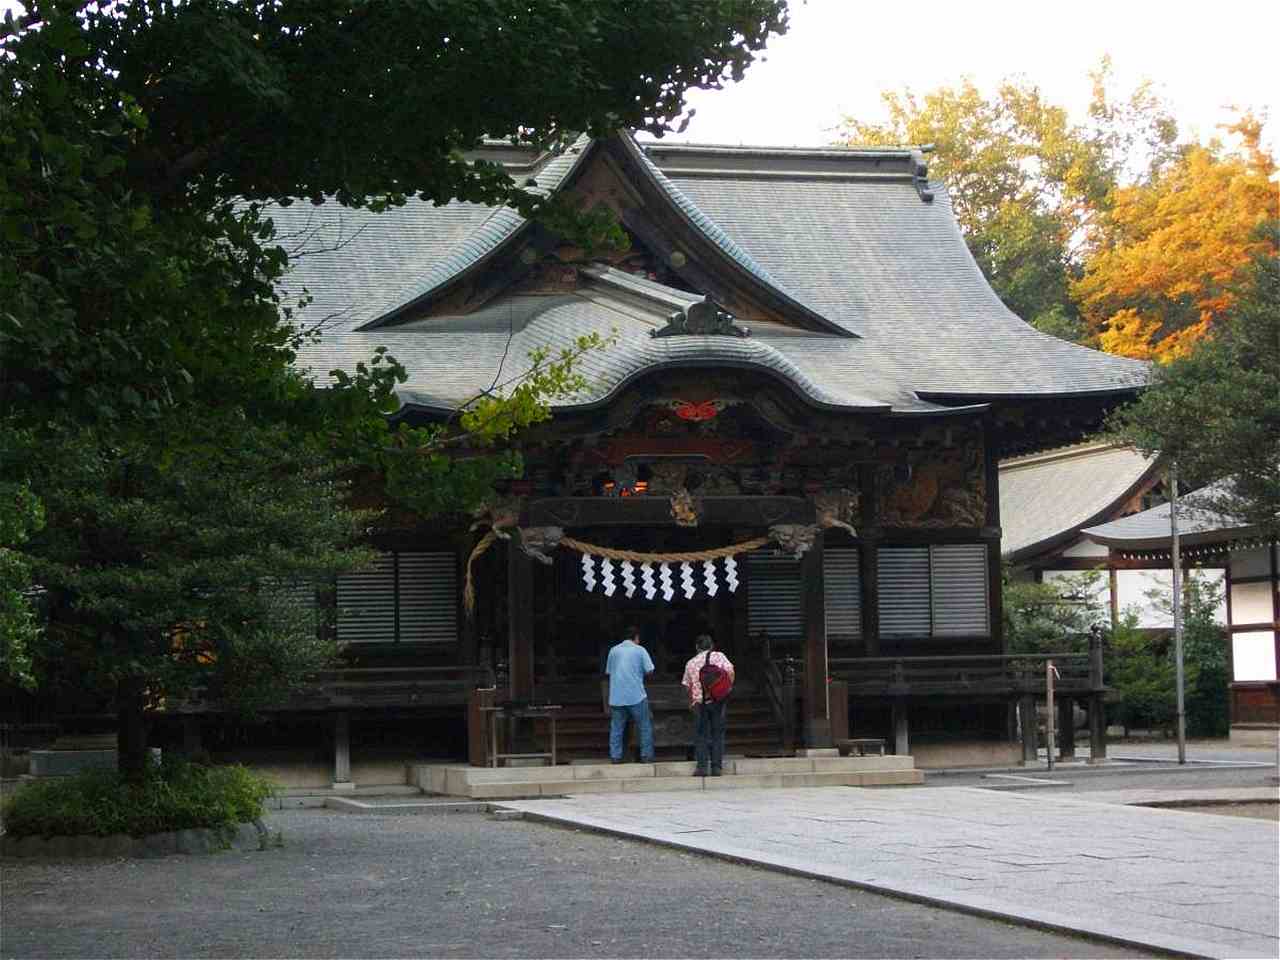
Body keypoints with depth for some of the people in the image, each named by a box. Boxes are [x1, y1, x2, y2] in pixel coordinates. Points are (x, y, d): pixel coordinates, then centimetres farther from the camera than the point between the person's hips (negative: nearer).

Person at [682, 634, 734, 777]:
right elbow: (729, 670, -9)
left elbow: (687, 685, 13)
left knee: (701, 735, 6)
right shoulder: (718, 656, 4)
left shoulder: (691, 662, 9)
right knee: (717, 733, 6)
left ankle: (702, 766, -2)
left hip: (699, 701, 1)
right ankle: (717, 767, 3)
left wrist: (691, 701, 27)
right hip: (718, 700, -1)